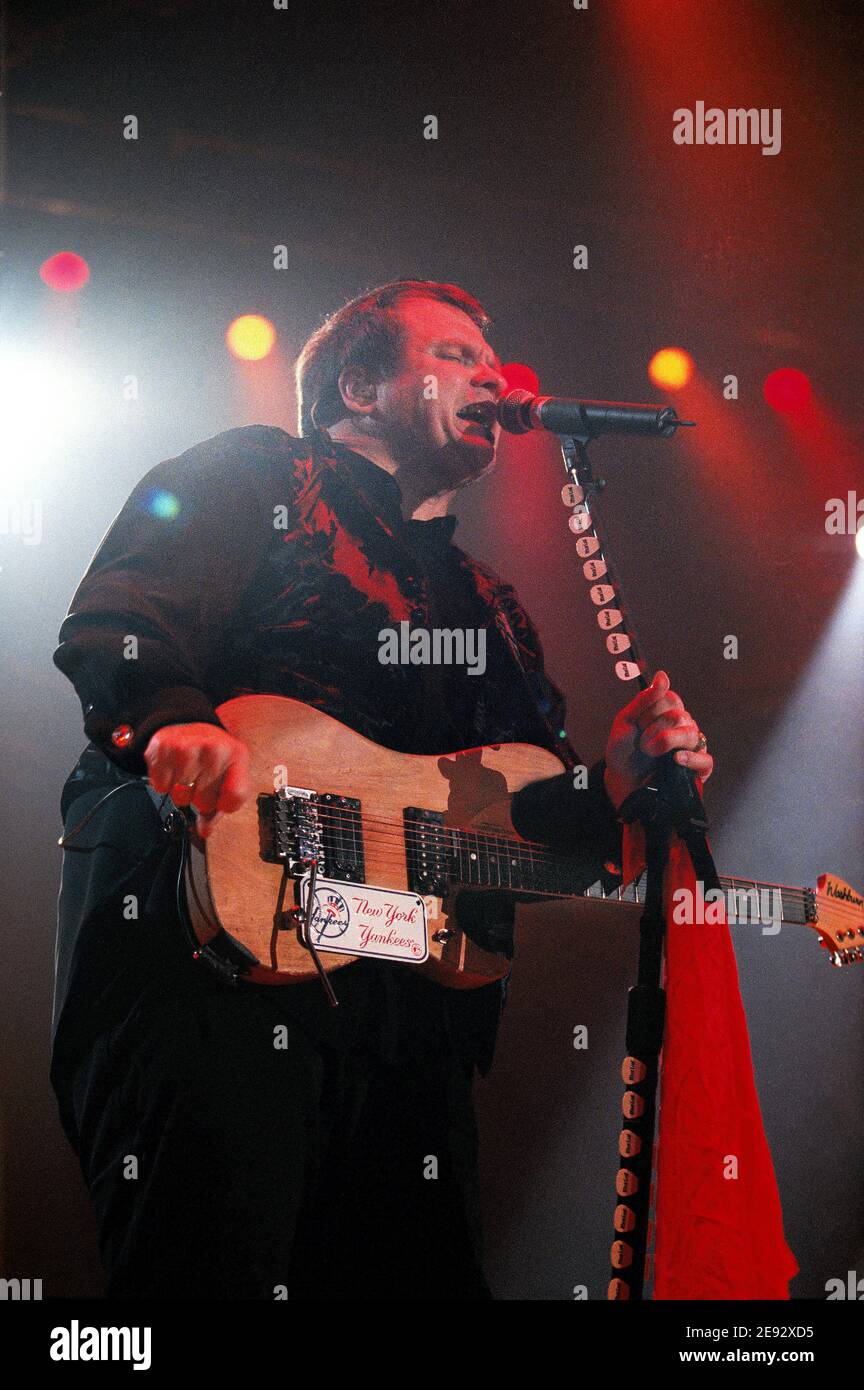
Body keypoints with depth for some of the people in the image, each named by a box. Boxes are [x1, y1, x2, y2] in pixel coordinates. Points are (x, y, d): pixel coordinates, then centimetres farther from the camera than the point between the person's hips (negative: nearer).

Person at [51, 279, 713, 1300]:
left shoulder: (489, 607, 28)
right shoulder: (256, 477, 8)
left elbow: (512, 821, 24)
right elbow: (109, 629, -7)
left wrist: (612, 792, 4)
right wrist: (174, 723, -27)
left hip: (409, 1005, 7)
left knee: (424, 1274, 7)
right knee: (208, 1272, -17)